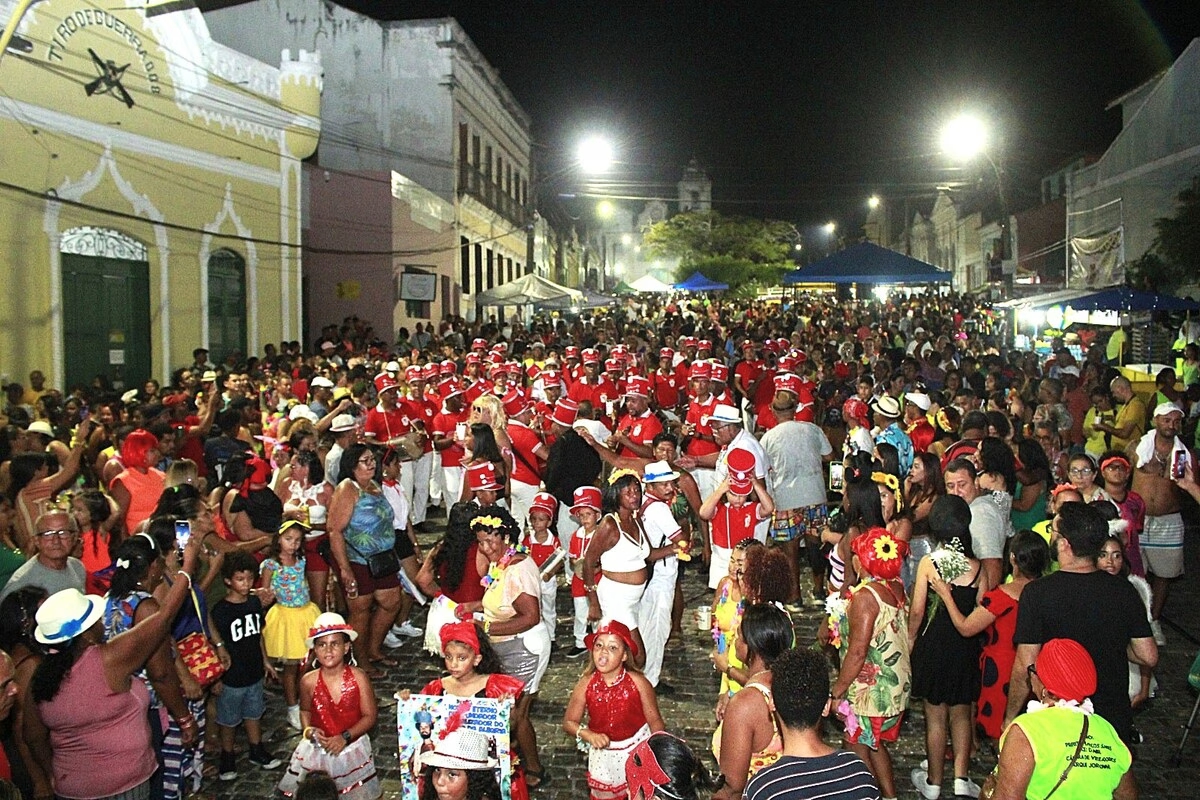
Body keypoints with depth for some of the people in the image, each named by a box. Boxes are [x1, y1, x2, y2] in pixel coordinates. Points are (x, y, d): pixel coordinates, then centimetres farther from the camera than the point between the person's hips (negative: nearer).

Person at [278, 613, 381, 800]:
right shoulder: (309, 681, -11)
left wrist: (345, 737, -21)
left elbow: (370, 716, -12)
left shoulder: (359, 678, -17)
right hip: (317, 749, 1)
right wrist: (308, 730, -12)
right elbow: (305, 710, 7)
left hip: (351, 748, -1)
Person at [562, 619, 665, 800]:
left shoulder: (638, 683, -22)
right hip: (603, 753, 2)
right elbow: (569, 722, -8)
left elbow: (654, 720, -12)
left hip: (637, 749, -1)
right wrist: (589, 735, -26)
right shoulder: (585, 685, -17)